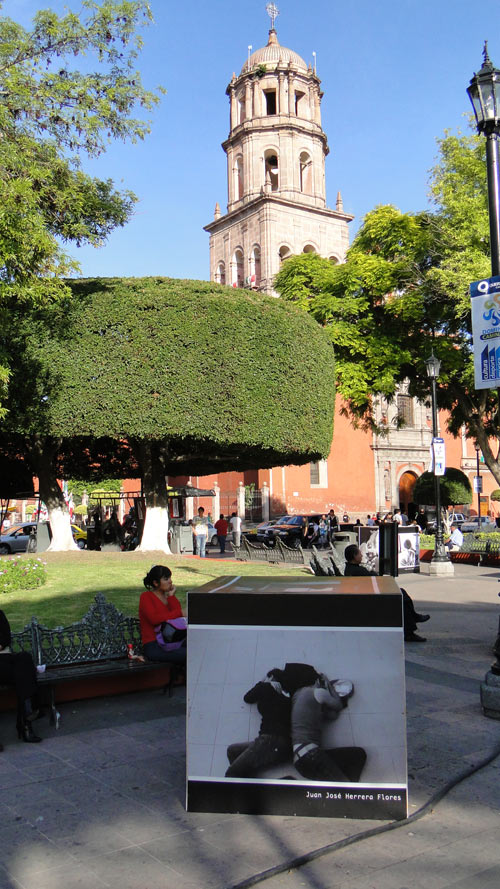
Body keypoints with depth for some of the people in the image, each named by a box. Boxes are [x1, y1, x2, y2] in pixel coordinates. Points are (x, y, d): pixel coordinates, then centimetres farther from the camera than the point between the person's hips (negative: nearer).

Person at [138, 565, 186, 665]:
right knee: (186, 654, -33)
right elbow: (154, 619, -14)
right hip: (153, 646, -6)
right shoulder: (146, 597, 5)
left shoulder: (169, 596, 21)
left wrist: (171, 596, 3)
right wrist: (179, 612, -11)